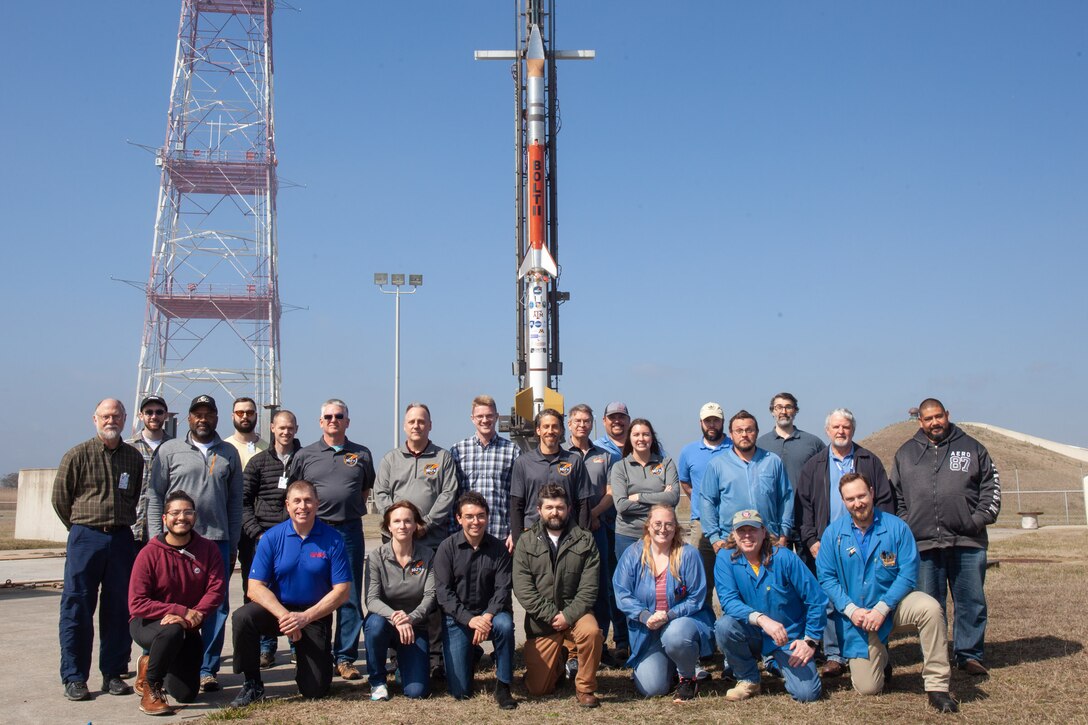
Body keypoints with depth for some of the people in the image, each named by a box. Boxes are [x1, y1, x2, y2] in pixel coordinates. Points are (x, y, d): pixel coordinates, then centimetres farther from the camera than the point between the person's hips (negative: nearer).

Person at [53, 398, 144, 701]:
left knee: (119, 608, 6)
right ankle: (74, 677, 8)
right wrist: (82, 528, 10)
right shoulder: (77, 455, -1)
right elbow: (60, 498, 5)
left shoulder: (134, 457, 8)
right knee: (77, 608, 0)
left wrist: (122, 523, 14)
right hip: (85, 539, -3)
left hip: (122, 539, 3)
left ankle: (113, 673, 15)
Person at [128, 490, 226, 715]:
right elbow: (136, 604, -20)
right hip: (148, 623, -4)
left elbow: (217, 589, -14)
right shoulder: (150, 553, -16)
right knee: (173, 630, -39)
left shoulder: (208, 549, -7)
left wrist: (196, 615, -32)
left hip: (187, 629, 4)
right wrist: (182, 611, -27)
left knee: (187, 694, 0)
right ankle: (150, 688, -14)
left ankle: (149, 664, 31)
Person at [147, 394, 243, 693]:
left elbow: (235, 501, 12)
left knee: (216, 607, 3)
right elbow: (155, 497, 4)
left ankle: (208, 668, 12)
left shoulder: (229, 453, 11)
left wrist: (233, 545, 9)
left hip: (217, 540, 2)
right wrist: (157, 539, -3)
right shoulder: (170, 450, 5)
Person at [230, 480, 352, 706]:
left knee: (315, 690, -7)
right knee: (243, 617, -31)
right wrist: (283, 615, -26)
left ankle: (306, 666, 31)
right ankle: (253, 684, -9)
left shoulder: (332, 539, -10)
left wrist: (305, 617, -21)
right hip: (276, 609, 1)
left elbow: (342, 591, -10)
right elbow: (255, 587, -11)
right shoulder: (272, 537, -7)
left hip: (315, 616, -1)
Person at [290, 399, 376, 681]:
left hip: (350, 531, 1)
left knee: (350, 598, 2)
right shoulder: (305, 455, 7)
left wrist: (352, 508, 10)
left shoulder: (362, 454, 10)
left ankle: (345, 657, 10)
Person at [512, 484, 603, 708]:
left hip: (574, 612, 0)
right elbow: (522, 588, -6)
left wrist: (568, 615, -17)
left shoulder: (584, 541, 1)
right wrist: (551, 615, -15)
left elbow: (589, 586, -5)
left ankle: (585, 688, -10)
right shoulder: (526, 543, 2)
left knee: (591, 631, -35)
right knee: (537, 689, -4)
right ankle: (557, 664, 32)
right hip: (541, 618, 1)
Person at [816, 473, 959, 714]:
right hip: (857, 617, 1)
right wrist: (851, 609, -17)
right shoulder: (833, 532, -3)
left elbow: (908, 573, -13)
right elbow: (826, 577, -4)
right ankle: (880, 661, 34)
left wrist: (882, 608, -22)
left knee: (929, 607, -34)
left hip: (894, 604, -1)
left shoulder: (896, 527, -8)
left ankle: (937, 687, -21)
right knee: (867, 689, -4)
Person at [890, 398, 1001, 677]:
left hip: (968, 542, 0)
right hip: (923, 542, 1)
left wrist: (979, 519, -2)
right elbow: (895, 495, 15)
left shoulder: (971, 448, 10)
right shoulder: (906, 453, 12)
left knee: (972, 601, 4)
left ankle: (969, 655, 15)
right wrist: (905, 524, 3)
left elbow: (991, 487, 10)